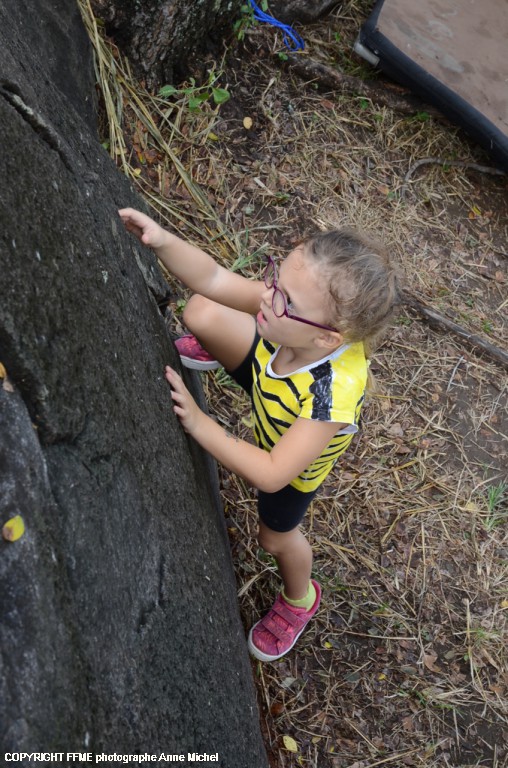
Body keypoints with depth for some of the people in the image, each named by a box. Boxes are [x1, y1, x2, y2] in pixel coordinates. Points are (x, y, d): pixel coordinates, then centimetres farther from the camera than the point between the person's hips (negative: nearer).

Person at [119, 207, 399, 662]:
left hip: (296, 453, -4)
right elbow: (211, 278, -26)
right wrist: (162, 242, -42)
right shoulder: (292, 311, -37)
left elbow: (271, 474, -42)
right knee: (199, 313, -12)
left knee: (276, 537, 16)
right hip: (266, 368, 4)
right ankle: (211, 352, 29)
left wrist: (198, 424, -42)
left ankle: (299, 600, 52)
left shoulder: (332, 394, -49)